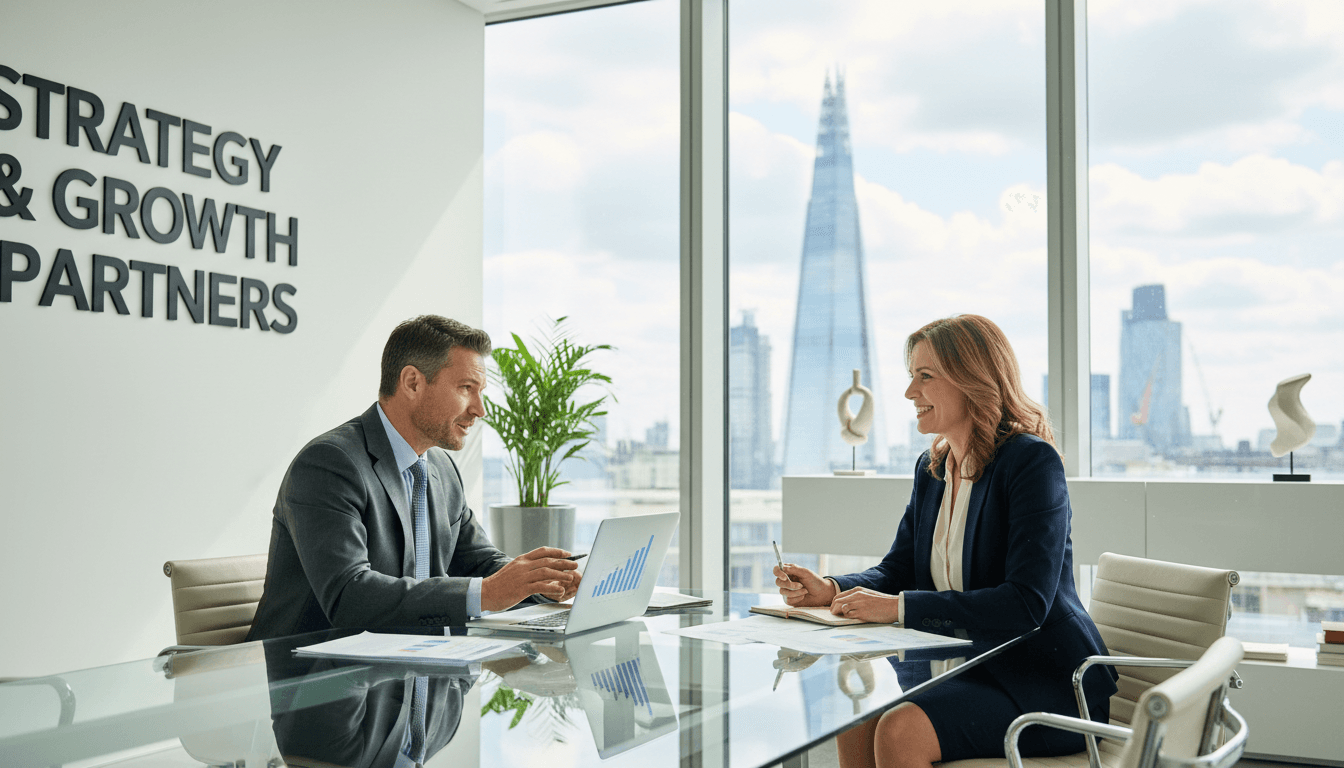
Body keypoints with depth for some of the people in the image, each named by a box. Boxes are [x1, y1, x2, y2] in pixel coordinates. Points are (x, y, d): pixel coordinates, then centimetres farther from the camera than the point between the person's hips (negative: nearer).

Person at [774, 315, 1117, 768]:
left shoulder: (1032, 462, -16)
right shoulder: (931, 468, 10)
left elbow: (1025, 604, -25)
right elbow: (898, 569, 12)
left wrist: (900, 607, -27)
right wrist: (830, 590, -10)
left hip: (1046, 682, -7)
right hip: (973, 670, 7)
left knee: (900, 730, -27)